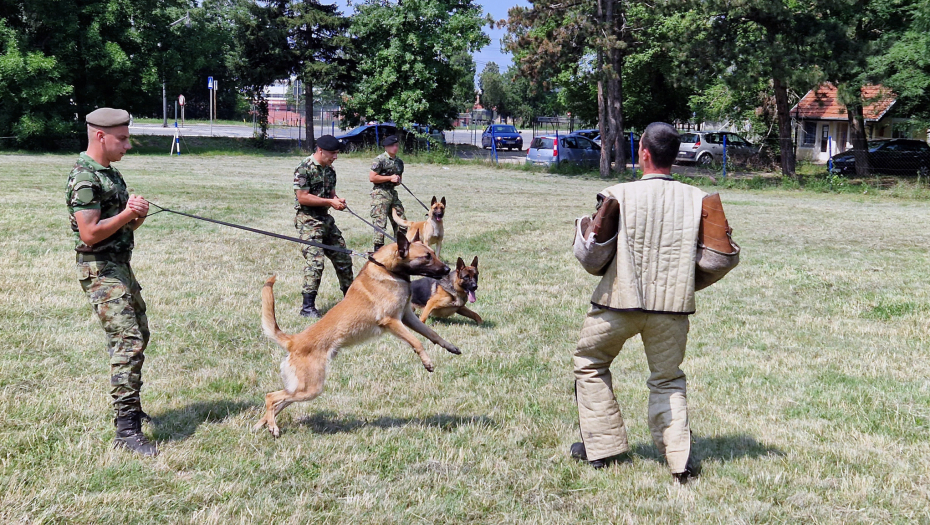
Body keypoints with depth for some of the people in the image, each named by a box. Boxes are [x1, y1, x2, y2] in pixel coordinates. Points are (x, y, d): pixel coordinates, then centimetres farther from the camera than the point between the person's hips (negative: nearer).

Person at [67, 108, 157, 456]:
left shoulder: (110, 173, 14)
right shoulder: (85, 178, -16)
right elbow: (90, 234, -21)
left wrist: (137, 217, 0)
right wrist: (127, 215, -21)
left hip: (120, 266, 10)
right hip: (101, 270, -10)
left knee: (139, 334, 18)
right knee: (127, 342, -16)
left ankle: (129, 406, 32)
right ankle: (126, 429, -16)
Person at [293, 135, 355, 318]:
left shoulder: (329, 170, 11)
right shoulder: (304, 169, -14)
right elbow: (302, 197, -18)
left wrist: (338, 200, -2)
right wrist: (330, 201, -17)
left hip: (326, 218, 9)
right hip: (308, 219, -8)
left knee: (343, 258, 13)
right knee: (315, 261, -16)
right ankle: (308, 307, -11)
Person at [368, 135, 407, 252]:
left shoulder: (399, 161, 14)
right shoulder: (380, 160, -9)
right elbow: (372, 177, -14)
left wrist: (398, 180, 3)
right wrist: (390, 178, -13)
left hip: (393, 193, 7)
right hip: (380, 193, -7)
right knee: (380, 223, -9)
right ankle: (378, 249, -5)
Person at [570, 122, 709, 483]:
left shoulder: (620, 196, -9)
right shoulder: (696, 199, -1)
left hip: (620, 300, -2)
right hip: (672, 304, 2)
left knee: (590, 364, 20)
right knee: (668, 380, 17)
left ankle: (603, 446, 22)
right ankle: (679, 456, 4)